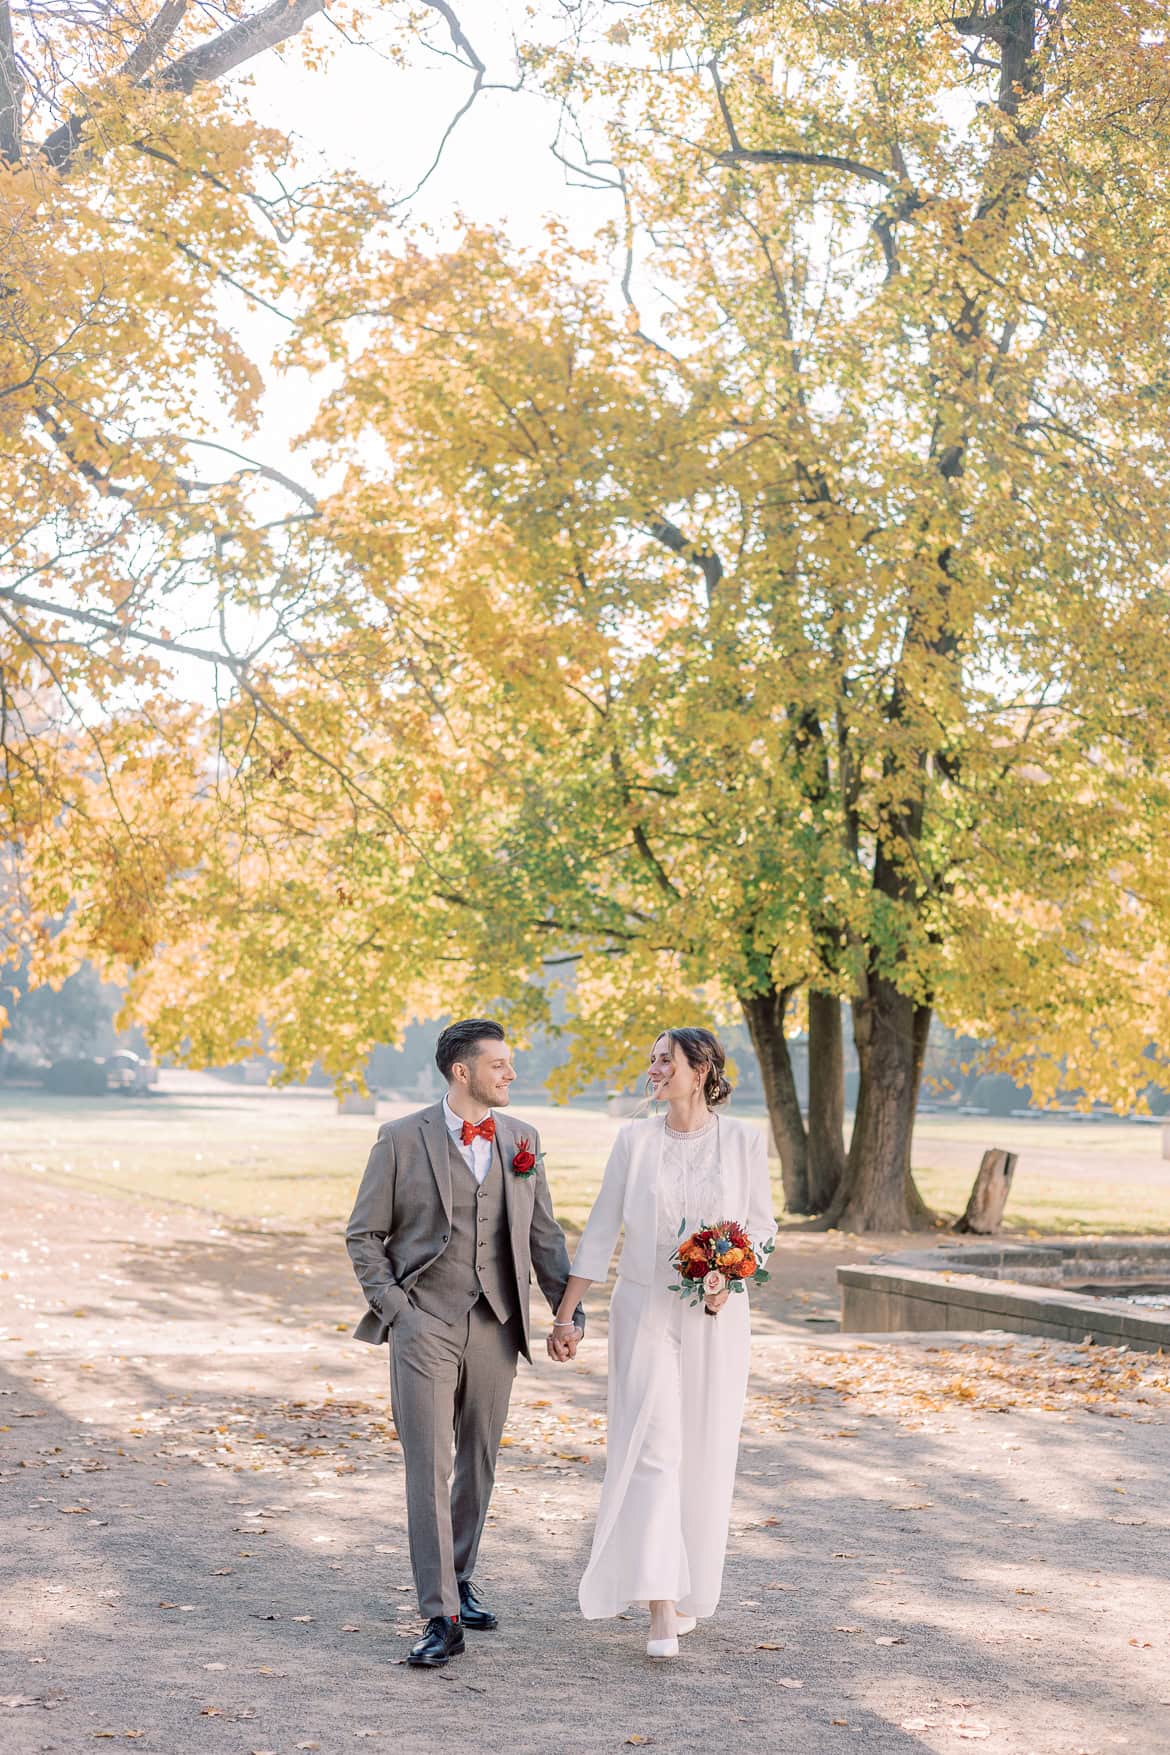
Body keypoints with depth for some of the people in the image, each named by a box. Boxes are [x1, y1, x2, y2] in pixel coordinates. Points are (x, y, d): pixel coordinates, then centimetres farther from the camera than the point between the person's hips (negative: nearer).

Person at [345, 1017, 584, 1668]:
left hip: (495, 1324, 4)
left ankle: (460, 1578, 32)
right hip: (425, 1323, -4)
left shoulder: (522, 1140, 8)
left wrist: (569, 1311, 6)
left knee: (478, 1465, 13)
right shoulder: (403, 1139, -4)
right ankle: (442, 1618, -8)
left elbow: (544, 1234, 13)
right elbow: (364, 1235, 2)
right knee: (430, 1466, -8)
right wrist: (393, 1308, -6)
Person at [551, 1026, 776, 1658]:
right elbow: (601, 1230, 3)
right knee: (652, 1445, -11)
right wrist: (565, 1312, 1)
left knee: (704, 1452, 6)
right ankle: (660, 1611, -14)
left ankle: (686, 1588, 26)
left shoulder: (744, 1141, -2)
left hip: (715, 1316, 0)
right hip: (644, 1308, 0)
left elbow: (761, 1225, 5)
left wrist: (732, 1278, -14)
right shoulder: (635, 1139, 1)